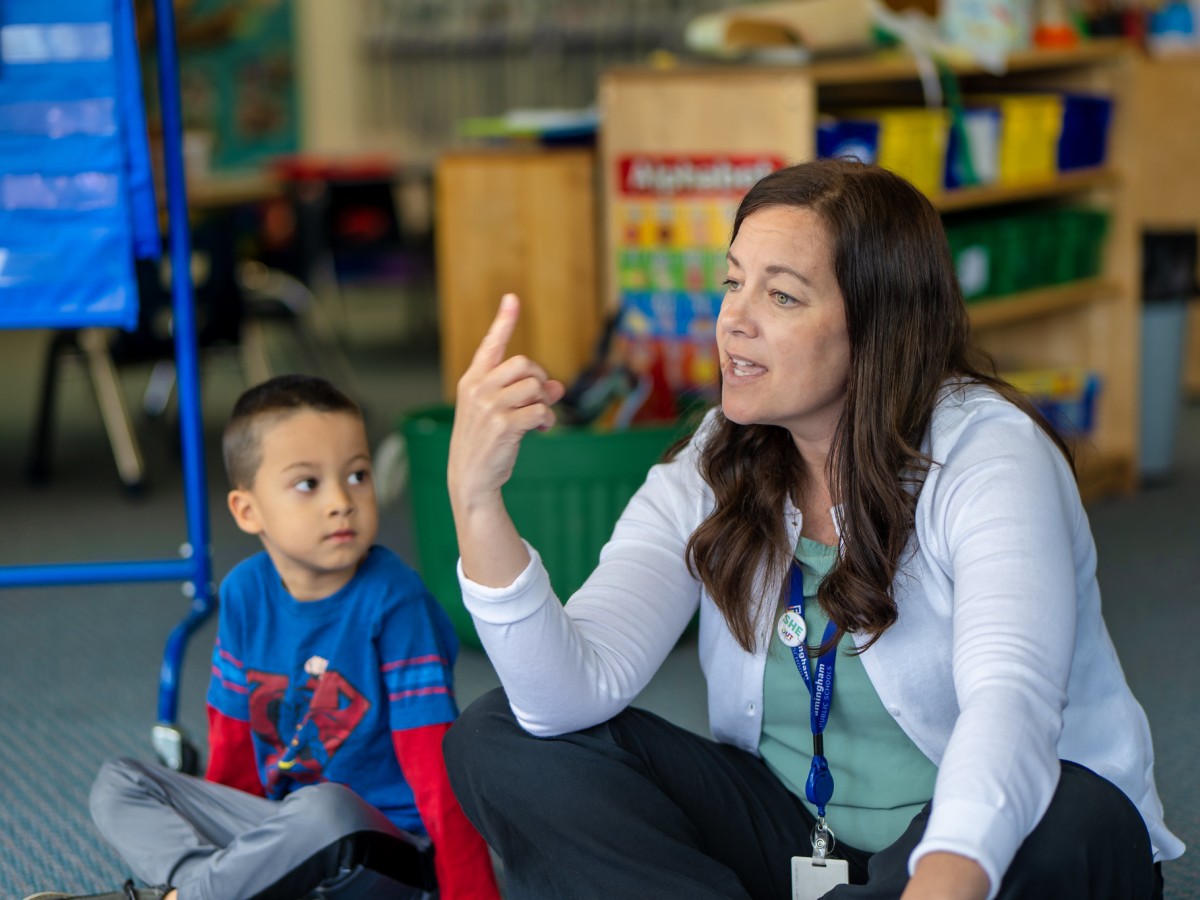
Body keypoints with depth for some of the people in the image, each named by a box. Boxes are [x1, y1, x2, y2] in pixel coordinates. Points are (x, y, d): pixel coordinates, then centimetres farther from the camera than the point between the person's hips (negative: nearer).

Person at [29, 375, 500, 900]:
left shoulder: (394, 601, -16)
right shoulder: (245, 592, 2)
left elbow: (438, 764, -19)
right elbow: (234, 739, 13)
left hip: (383, 855, -6)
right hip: (277, 829, 6)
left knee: (323, 810, -38)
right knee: (117, 784, 0)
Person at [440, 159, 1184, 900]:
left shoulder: (990, 456, -18)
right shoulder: (706, 478, -3)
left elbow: (1011, 698, -36)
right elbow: (577, 691, -17)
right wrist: (476, 498, -31)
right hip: (790, 834, 4)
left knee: (1067, 827, -40)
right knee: (503, 738, -10)